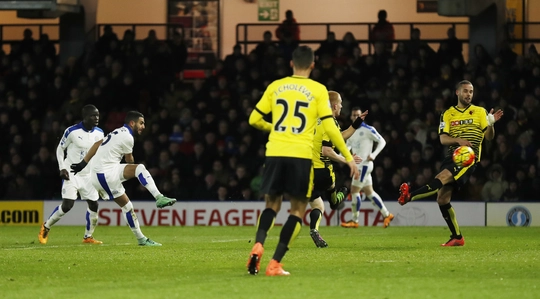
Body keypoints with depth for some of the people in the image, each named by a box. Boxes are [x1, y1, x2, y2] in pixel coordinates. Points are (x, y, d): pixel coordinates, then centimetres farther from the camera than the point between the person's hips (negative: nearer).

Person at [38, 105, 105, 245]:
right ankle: (46, 227, 7)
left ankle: (88, 237, 14)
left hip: (89, 175, 5)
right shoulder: (72, 131, -15)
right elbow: (60, 149, -2)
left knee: (94, 205, -3)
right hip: (71, 174, -5)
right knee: (67, 205, -15)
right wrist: (62, 168, -10)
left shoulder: (99, 133, 0)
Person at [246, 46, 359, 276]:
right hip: (300, 155, -3)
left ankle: (258, 245, -12)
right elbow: (329, 127, -4)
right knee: (297, 210, 7)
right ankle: (275, 264, -4)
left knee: (272, 204, 17)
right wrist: (348, 157, 2)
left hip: (275, 153, 3)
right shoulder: (318, 90, 2)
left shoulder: (275, 87, 10)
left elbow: (254, 119, 13)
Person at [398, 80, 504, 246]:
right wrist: (458, 140, -18)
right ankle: (457, 237, 6)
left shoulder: (480, 112, 5)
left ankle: (409, 196, -31)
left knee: (441, 179, -29)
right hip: (452, 157, 4)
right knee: (442, 199, -3)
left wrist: (491, 123, -19)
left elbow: (489, 137, 2)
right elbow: (443, 139, 2)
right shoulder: (448, 114, 11)